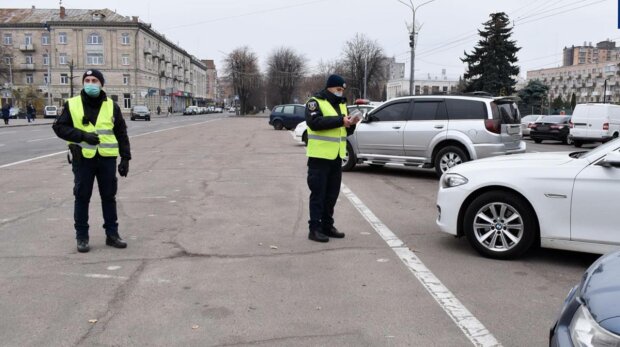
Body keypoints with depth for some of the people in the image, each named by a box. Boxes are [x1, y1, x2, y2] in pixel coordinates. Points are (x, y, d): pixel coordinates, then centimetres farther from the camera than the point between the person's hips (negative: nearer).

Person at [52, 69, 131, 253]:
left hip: (107, 159, 1)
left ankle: (112, 234, 19)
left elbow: (121, 133, 6)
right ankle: (82, 236, 16)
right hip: (83, 159, -1)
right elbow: (59, 127, 0)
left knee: (109, 197, 9)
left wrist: (125, 157, 1)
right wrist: (83, 135, -15)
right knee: (82, 198, 6)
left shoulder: (112, 106, 4)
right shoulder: (72, 104, 1)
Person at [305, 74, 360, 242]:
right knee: (318, 194, -3)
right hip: (320, 156, -7)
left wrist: (351, 124, -4)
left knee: (332, 194, 12)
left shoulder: (341, 104, 16)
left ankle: (327, 226, 22)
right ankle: (315, 229, 2)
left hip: (336, 156, 7)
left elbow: (345, 131, 18)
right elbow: (314, 122, -24)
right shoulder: (315, 102, -6)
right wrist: (340, 120, -25)